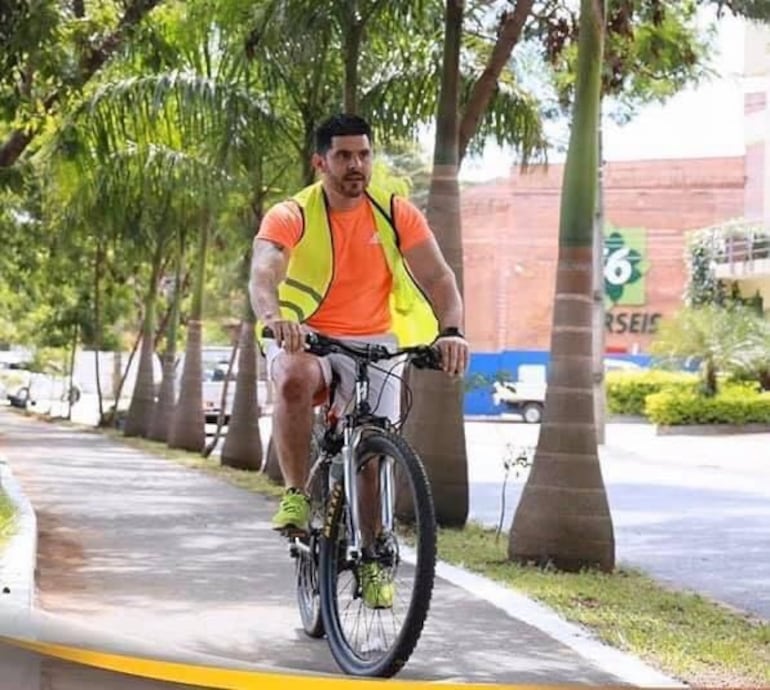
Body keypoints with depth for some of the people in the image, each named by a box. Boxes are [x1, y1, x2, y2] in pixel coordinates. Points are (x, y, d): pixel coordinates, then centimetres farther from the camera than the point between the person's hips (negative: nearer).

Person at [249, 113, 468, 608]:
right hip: (304, 337, -2)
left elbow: (438, 276, -11)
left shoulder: (397, 215, -5)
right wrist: (275, 319, -51)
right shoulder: (291, 217, -12)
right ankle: (297, 494, -20)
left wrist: (451, 330, -31)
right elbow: (263, 275, -28)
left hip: (373, 342, 2)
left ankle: (374, 561, 17)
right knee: (295, 380, -37)